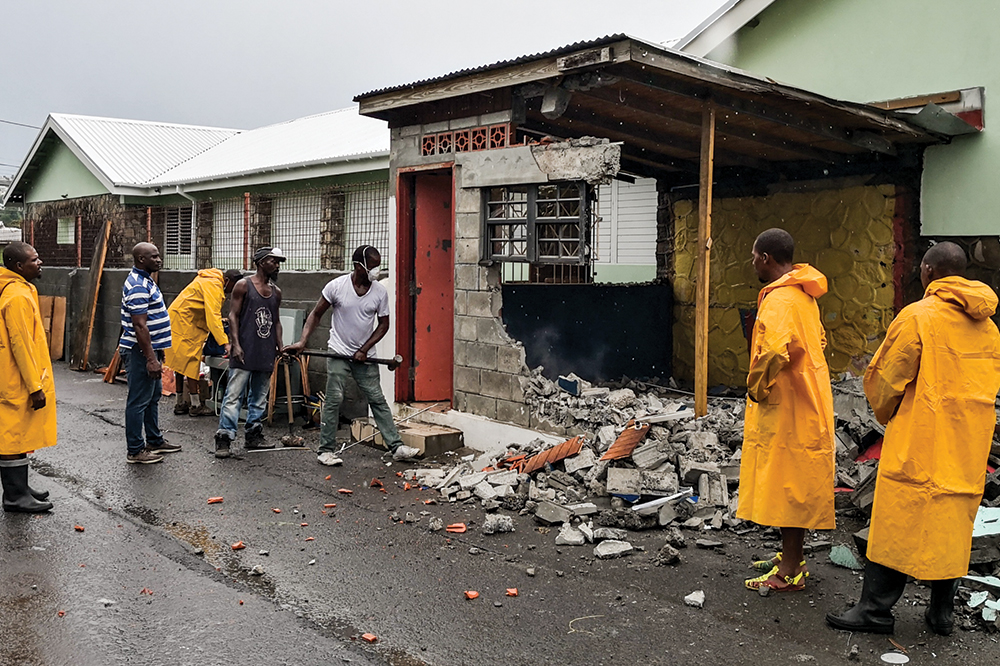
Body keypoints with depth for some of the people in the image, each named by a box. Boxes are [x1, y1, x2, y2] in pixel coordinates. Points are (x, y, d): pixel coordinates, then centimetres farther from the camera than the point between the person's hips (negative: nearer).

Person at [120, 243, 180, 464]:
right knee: (138, 401, -3)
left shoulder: (145, 281, 14)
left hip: (149, 349, 11)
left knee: (153, 397, 19)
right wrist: (151, 358, -25)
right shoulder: (138, 286, -20)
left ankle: (155, 441, 31)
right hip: (140, 353, -11)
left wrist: (156, 353, 23)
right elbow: (140, 326, -25)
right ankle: (135, 451, 4)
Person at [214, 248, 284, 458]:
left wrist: (280, 346, 11)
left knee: (260, 397, 12)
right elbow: (233, 315, -6)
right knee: (234, 395, -8)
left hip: (266, 353, 6)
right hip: (245, 352, -6)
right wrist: (235, 344, -14)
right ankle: (224, 437, -7)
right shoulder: (244, 285, -3)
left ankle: (253, 435, 22)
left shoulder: (276, 292, 14)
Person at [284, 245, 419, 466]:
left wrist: (364, 350, -7)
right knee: (334, 400, -4)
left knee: (378, 400, 4)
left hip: (364, 356, 2)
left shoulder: (380, 292, -5)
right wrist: (302, 342, -13)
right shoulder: (336, 286, -10)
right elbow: (316, 314, -2)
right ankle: (326, 450, 5)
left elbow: (383, 324, 3)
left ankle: (396, 447, 6)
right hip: (339, 353, -2)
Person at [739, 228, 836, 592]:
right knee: (795, 486, 17)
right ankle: (792, 557, 28)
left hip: (786, 409, -10)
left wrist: (757, 386, -18)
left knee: (786, 485, -3)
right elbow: (817, 340, 24)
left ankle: (789, 573, 5)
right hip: (804, 402, 10)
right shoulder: (803, 294, 13)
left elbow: (776, 351, -34)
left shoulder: (780, 298, -20)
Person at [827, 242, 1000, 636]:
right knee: (953, 521, 12)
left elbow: (885, 378, -7)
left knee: (899, 521, -1)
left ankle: (876, 609, 4)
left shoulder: (918, 316, -12)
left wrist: (886, 415, 11)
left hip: (920, 438, -6)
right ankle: (942, 612, 19)